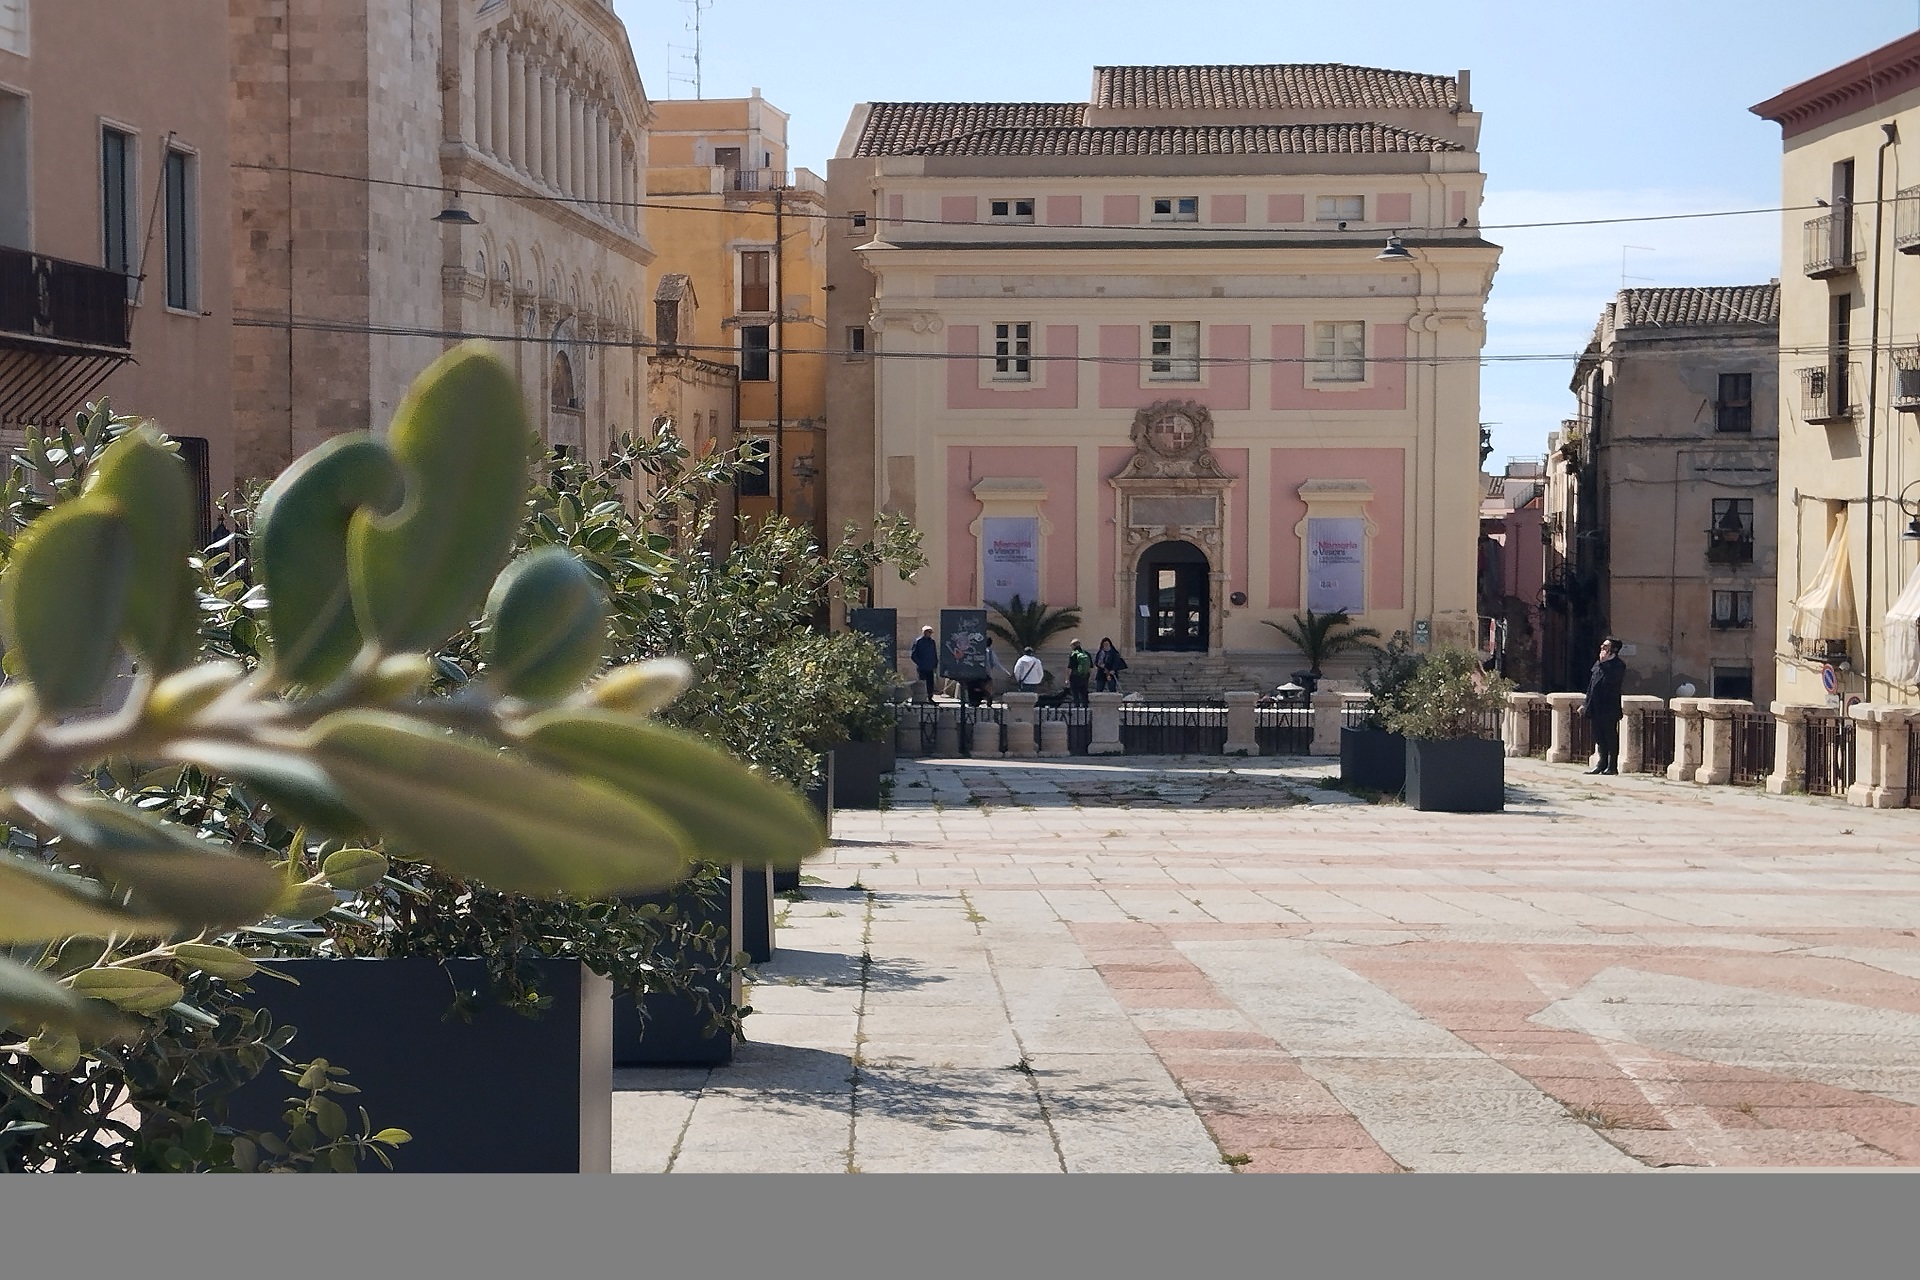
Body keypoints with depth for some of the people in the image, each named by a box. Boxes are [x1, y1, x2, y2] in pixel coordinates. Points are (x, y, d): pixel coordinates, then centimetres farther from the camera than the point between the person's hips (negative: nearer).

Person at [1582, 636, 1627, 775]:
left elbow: (1610, 679, -25)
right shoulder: (1598, 664, 17)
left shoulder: (1618, 665, -7)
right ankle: (1602, 763, 16)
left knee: (1610, 737, -2)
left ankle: (1612, 766, 2)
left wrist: (1604, 662, -18)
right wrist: (1585, 704, 18)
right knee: (1599, 738, 10)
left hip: (1609, 708, -8)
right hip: (1595, 708, 8)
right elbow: (1591, 685, 20)